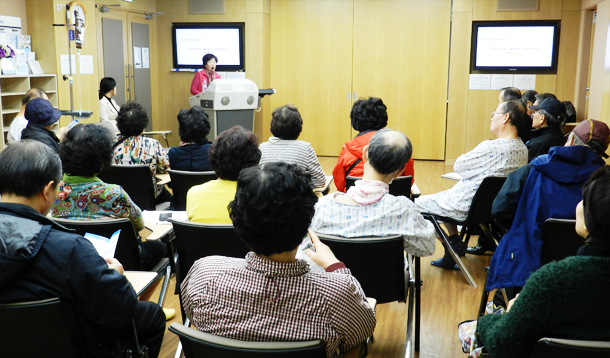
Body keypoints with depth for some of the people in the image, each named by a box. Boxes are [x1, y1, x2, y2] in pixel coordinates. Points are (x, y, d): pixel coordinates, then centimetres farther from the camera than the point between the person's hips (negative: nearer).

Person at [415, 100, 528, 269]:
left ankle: (453, 245, 10)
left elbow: (458, 166, -14)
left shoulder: (491, 147, -28)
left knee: (417, 203, 5)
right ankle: (454, 241, 21)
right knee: (445, 196, 31)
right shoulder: (522, 150, -2)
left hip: (466, 207, -9)